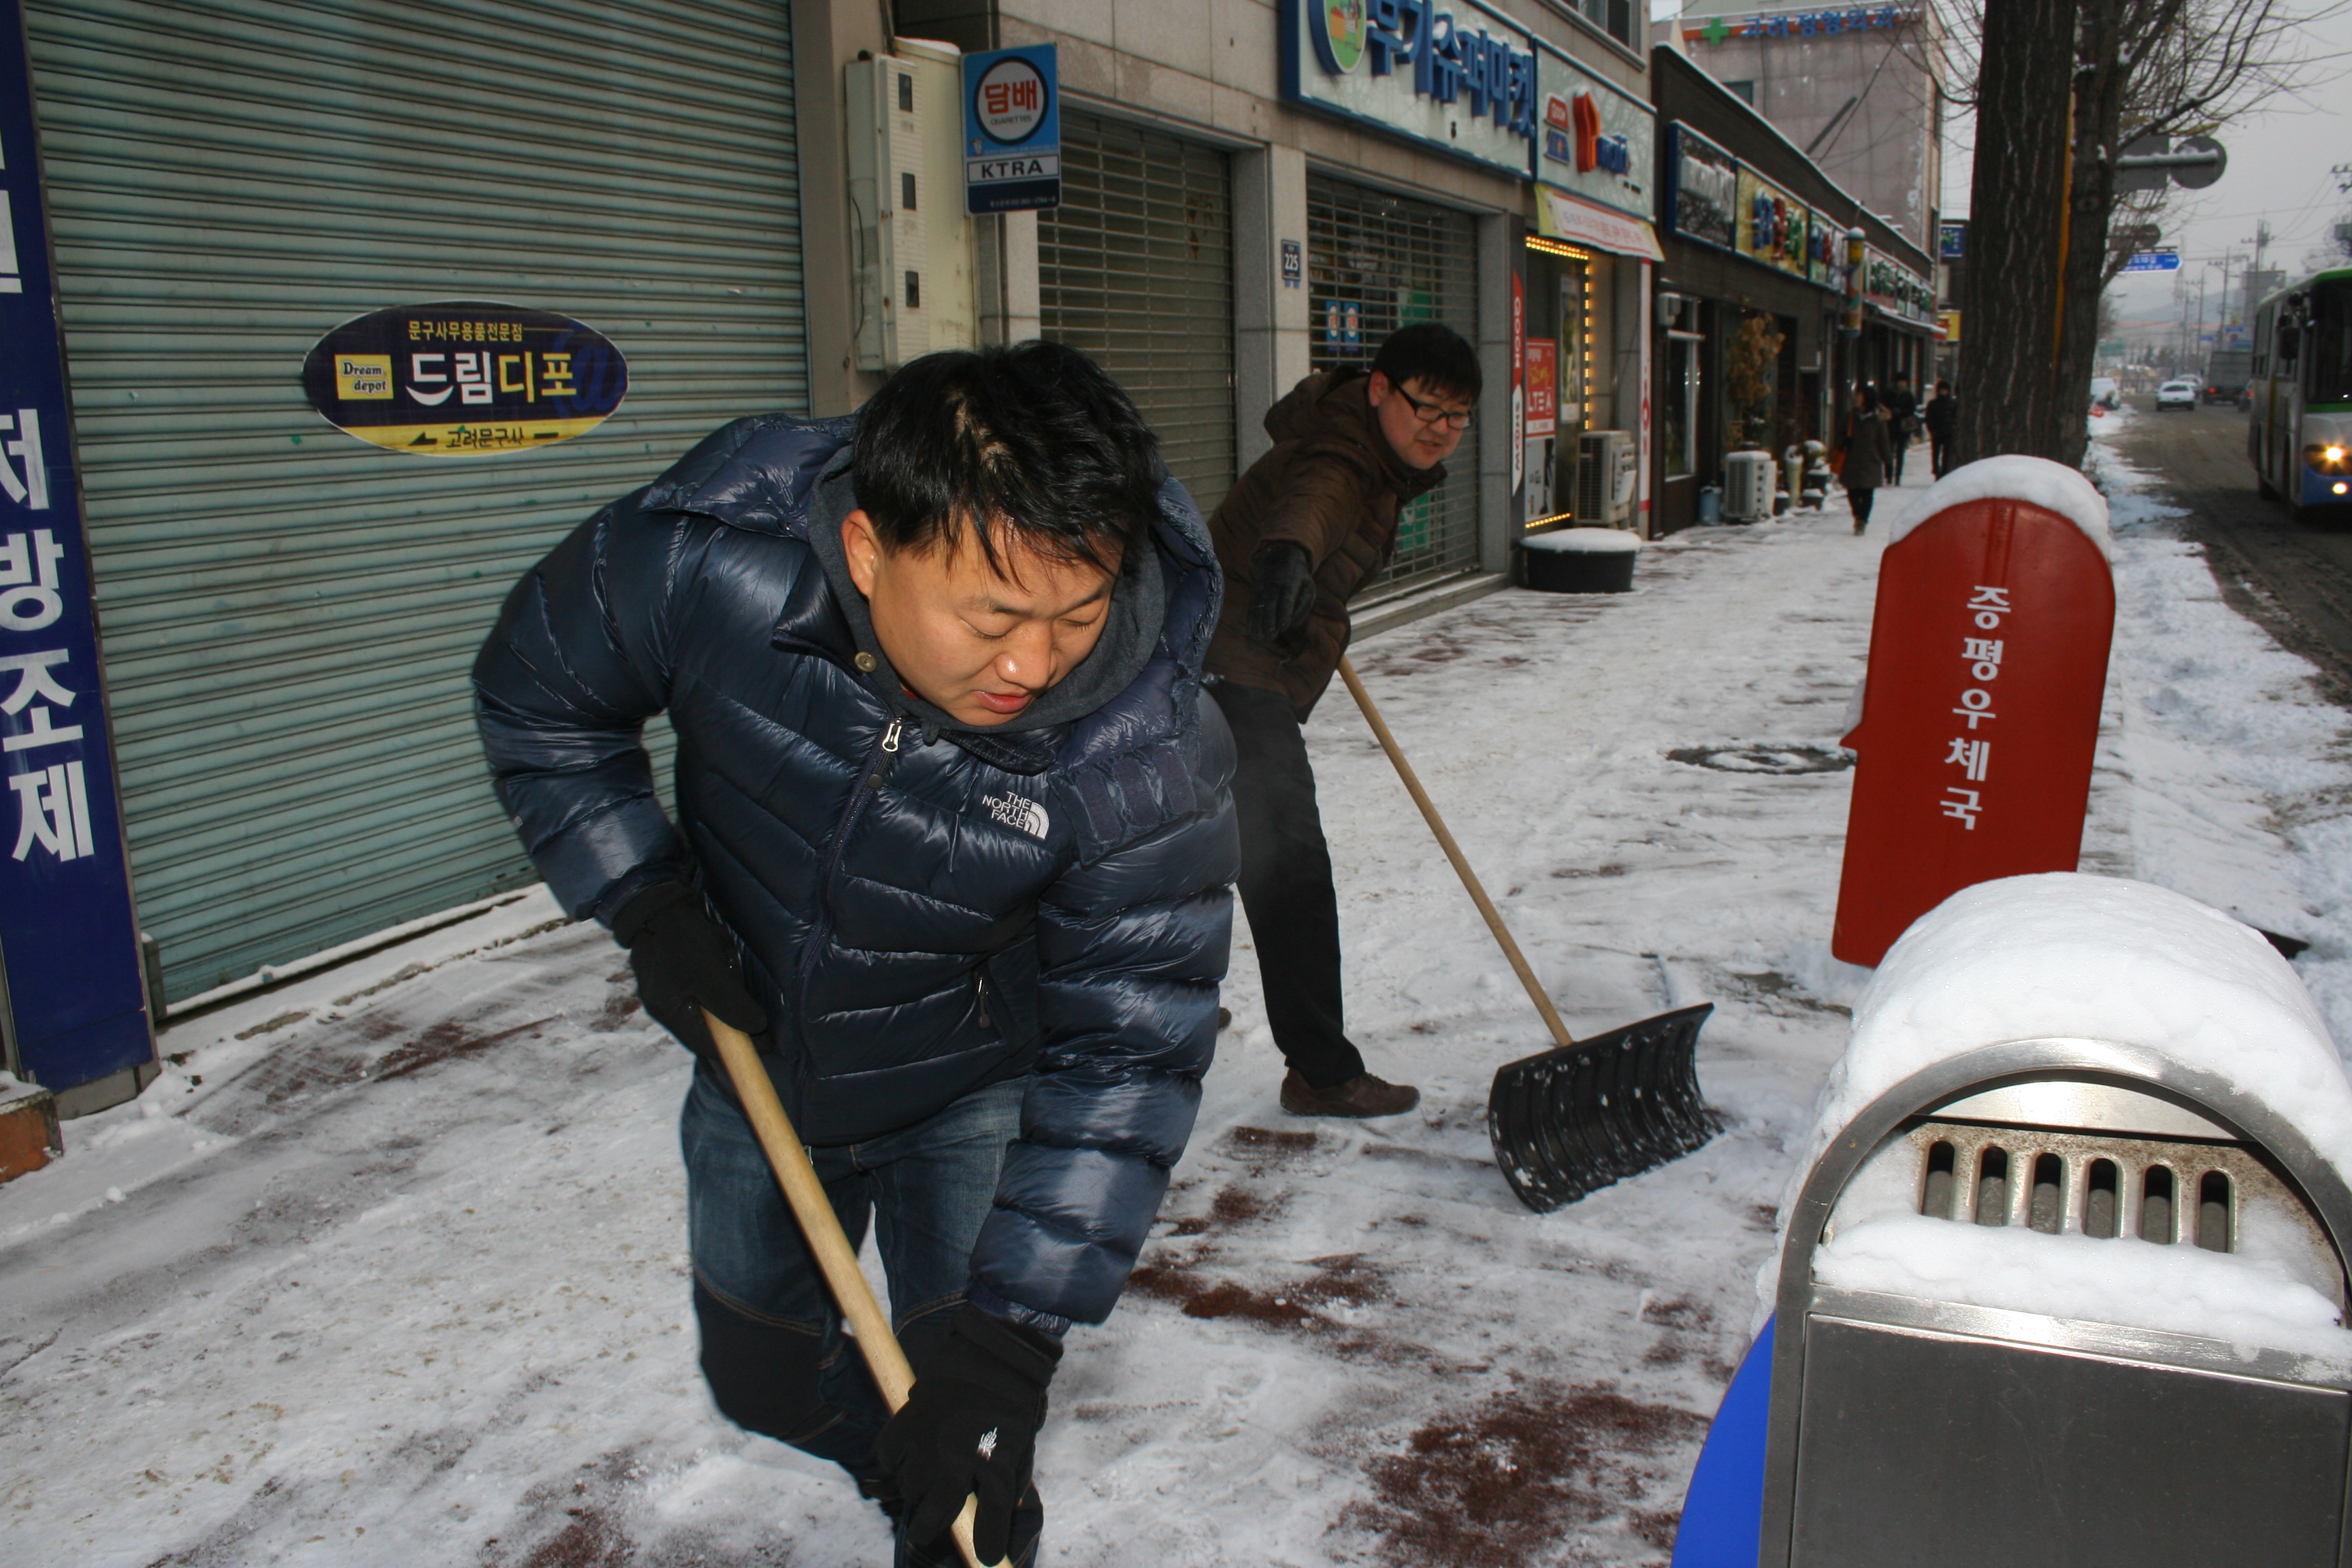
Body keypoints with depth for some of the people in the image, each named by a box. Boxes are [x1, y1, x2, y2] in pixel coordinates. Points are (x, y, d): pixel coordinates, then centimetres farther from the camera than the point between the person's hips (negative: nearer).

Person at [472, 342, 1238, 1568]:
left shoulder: (1152, 755, -34)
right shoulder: (701, 559, -30)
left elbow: (1126, 1056, -28)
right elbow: (539, 701, -9)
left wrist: (1013, 1332, -31)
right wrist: (644, 904, -17)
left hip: (975, 1096, -3)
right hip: (756, 1065, 3)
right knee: (762, 1381, 23)